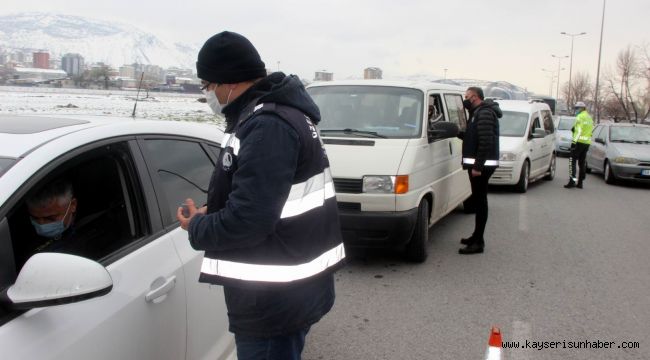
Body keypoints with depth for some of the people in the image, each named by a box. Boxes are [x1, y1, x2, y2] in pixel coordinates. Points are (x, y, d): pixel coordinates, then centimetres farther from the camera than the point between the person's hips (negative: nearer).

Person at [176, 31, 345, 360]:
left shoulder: (268, 126, -24)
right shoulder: (279, 112, 10)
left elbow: (247, 220, -30)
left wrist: (197, 227, -11)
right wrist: (210, 211, 4)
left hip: (275, 296, -10)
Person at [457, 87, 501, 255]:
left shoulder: (485, 114, -15)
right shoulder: (478, 113, 18)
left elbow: (486, 142, -23)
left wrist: (478, 166, -25)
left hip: (482, 165, -11)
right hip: (478, 164, 11)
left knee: (480, 201, -8)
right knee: (478, 200, 16)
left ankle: (478, 242, -5)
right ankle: (477, 237, 27)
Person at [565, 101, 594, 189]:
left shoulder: (580, 117, -8)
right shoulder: (589, 118, 20)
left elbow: (579, 130, -17)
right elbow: (589, 131, 20)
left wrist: (574, 141, -19)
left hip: (579, 142, -9)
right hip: (587, 142, 9)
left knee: (572, 161, -7)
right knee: (582, 162, 11)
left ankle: (572, 181, -15)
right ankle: (580, 182, 11)